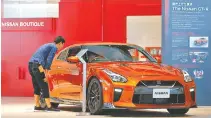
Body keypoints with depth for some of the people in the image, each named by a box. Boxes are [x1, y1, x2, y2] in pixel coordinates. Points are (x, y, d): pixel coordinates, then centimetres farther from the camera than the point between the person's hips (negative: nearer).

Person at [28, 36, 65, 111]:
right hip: (37, 65, -9)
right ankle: (49, 106, -7)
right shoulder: (54, 47, 0)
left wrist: (45, 72, 21)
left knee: (37, 87, 16)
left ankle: (37, 106, 19)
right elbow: (49, 60, -9)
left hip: (31, 64, 9)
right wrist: (46, 74, -9)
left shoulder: (48, 45, 27)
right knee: (44, 86, -7)